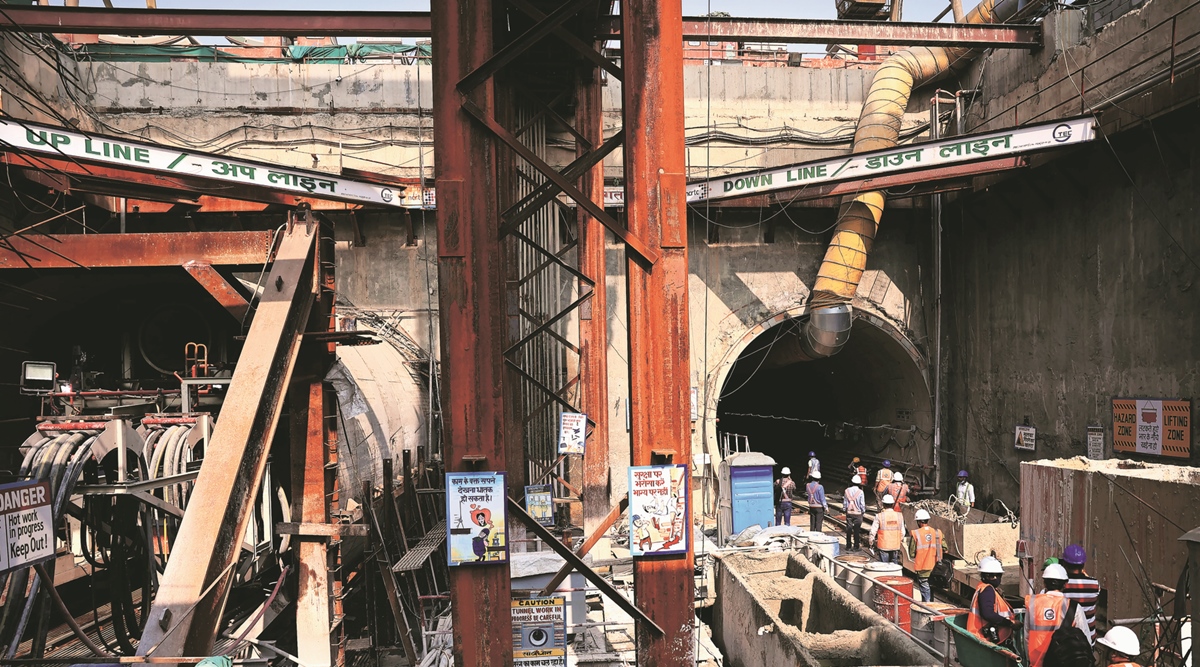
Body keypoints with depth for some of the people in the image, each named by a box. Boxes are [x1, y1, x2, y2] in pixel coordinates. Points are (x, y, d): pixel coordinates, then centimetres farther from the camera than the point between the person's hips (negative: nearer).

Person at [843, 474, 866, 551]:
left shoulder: (847, 490, -5)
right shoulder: (860, 492, -14)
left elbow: (844, 502, 2)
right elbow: (862, 504, -8)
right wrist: (863, 511, 9)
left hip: (849, 512, 2)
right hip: (858, 513, -2)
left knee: (848, 530, 9)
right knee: (857, 530, 7)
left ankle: (848, 546, 14)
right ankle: (856, 546, 12)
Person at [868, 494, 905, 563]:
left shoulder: (879, 516, -11)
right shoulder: (899, 516, -3)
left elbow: (873, 531, -8)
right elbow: (902, 532, 3)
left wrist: (871, 541, 7)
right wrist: (901, 540, 19)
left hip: (883, 546, -3)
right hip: (895, 546, 3)